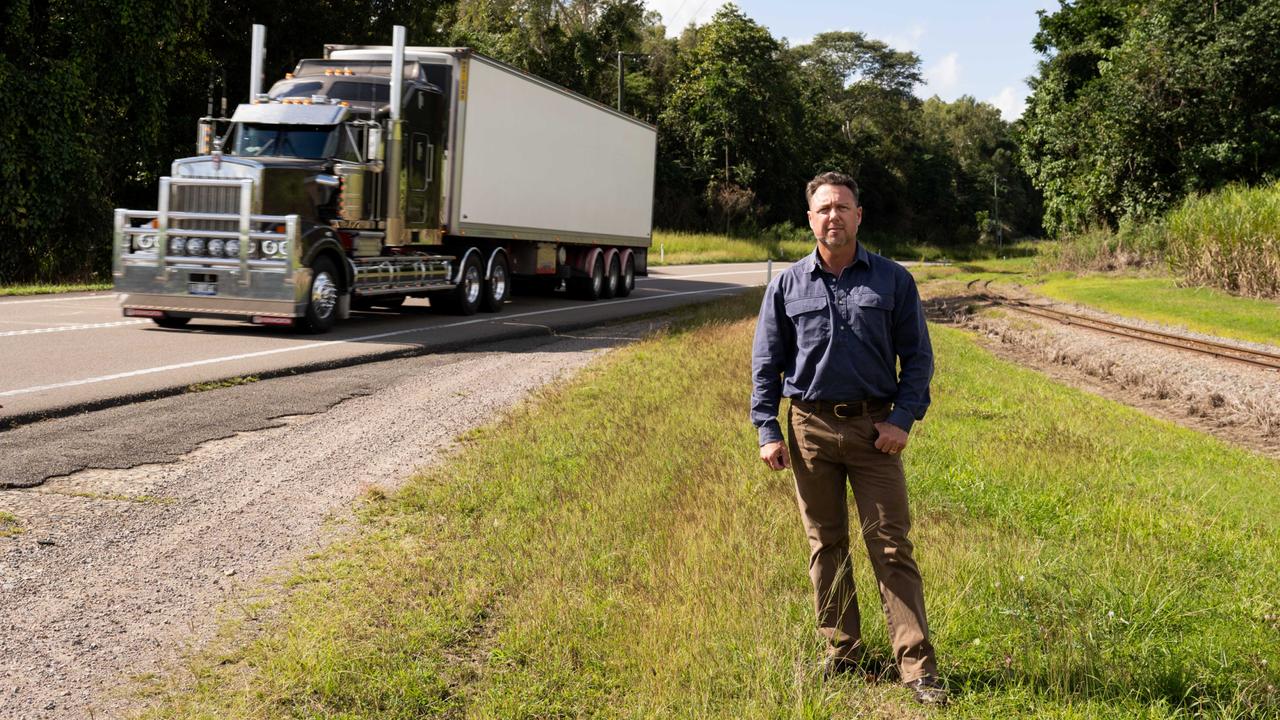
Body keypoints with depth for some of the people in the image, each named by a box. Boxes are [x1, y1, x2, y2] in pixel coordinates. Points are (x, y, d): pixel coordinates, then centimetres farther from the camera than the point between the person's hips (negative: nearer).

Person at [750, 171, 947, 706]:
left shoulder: (893, 280, 4)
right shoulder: (787, 285, 6)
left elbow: (917, 356, 5)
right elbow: (766, 362, 8)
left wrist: (903, 419, -6)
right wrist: (767, 431, 0)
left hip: (873, 427, -1)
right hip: (810, 427, 2)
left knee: (891, 546, -3)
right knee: (826, 545, 9)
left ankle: (917, 666, 0)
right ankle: (842, 652, 21)